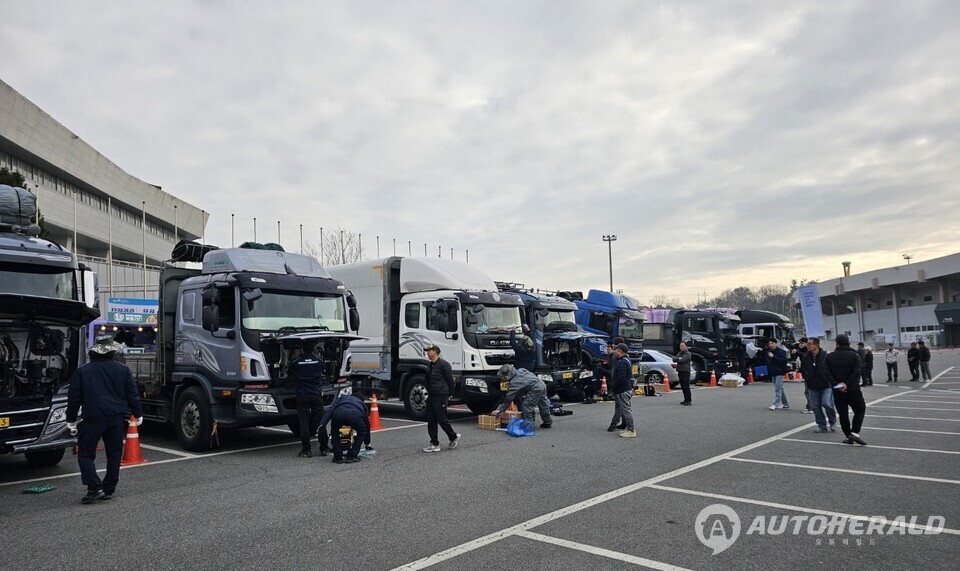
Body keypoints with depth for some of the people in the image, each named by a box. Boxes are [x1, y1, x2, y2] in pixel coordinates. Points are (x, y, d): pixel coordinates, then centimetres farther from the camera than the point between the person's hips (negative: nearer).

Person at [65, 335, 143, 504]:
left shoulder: (82, 372, 1)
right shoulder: (123, 370, 3)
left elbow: (74, 398, 3)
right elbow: (132, 394, 5)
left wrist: (71, 419, 13)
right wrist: (138, 414, 15)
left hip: (92, 419, -2)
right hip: (117, 418, 2)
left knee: (86, 454, 7)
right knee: (114, 454, 10)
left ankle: (95, 487, -8)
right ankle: (109, 490, 14)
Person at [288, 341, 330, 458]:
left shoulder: (296, 362, -3)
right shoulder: (319, 361, 0)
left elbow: (289, 372, 16)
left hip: (302, 396, -1)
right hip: (317, 395, 1)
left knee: (304, 423, 2)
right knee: (320, 422, 7)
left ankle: (306, 450, 2)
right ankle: (324, 449, 12)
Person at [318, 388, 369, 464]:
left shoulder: (340, 398, 39)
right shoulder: (360, 402, 42)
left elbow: (330, 409, 16)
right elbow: (367, 423, 49)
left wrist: (322, 423, 4)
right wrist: (367, 443, 60)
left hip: (338, 414, 1)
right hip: (355, 414, -1)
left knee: (335, 432, 33)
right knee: (362, 432, 29)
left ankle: (338, 457, 25)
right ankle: (351, 456, 20)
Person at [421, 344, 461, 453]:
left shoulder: (443, 365, -14)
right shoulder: (430, 366, 13)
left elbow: (450, 380, -11)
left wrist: (449, 394, -3)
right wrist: (428, 393, 18)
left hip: (440, 398, -9)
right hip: (431, 397, 9)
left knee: (442, 419, -3)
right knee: (431, 421, 6)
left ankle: (454, 437, 19)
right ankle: (434, 444, 11)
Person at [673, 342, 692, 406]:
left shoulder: (687, 354, -7)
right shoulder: (679, 353, 18)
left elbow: (682, 360, -20)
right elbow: (674, 359, 5)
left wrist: (677, 359, -2)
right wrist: (679, 358, -12)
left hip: (685, 372, -8)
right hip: (680, 371, 8)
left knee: (686, 387, -10)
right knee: (683, 387, 12)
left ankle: (689, 401, -8)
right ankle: (686, 399, 20)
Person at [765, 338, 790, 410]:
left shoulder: (781, 351, -10)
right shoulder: (768, 352, 10)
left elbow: (783, 360, -24)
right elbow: (765, 361, 22)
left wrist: (773, 357, -26)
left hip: (779, 372, -8)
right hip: (772, 373, 8)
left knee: (777, 389, -12)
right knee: (780, 388, 15)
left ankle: (776, 404, -13)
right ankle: (785, 404, 26)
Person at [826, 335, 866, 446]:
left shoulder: (829, 357, 3)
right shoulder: (854, 355, -3)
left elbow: (828, 374, -5)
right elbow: (856, 373, -14)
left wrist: (837, 385, -9)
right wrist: (847, 384, -15)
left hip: (837, 391, 2)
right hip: (853, 390, -2)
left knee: (842, 414, 8)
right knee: (860, 410, 12)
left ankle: (848, 436, 10)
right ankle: (855, 433, -2)